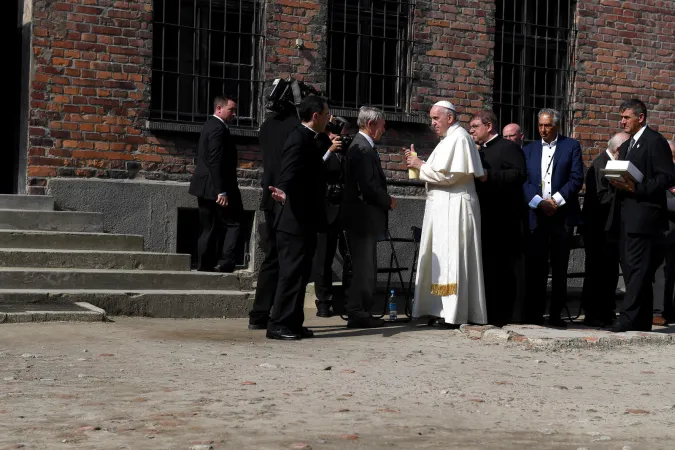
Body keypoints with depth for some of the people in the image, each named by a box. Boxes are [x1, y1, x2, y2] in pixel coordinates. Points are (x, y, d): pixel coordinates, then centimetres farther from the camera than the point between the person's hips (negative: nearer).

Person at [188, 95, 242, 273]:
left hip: (205, 187, 10)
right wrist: (222, 191, -23)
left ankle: (204, 263, 13)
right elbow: (216, 162, -22)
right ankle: (225, 262, -10)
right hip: (215, 187, -10)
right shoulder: (218, 128, -15)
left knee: (208, 228, 11)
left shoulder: (211, 125, 16)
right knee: (233, 224, -4)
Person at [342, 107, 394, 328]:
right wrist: (388, 201, -9)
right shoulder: (363, 148, -16)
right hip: (363, 217, -11)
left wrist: (385, 200, 10)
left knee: (365, 268, 14)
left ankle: (360, 313, 19)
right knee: (364, 268, -5)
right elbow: (368, 186, -22)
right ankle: (358, 314, -1)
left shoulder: (361, 146, 16)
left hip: (363, 218, 11)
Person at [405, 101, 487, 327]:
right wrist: (418, 163, 8)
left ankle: (452, 313, -8)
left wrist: (421, 165, -8)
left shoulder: (459, 139, -11)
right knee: (440, 258, 8)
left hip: (454, 206, -10)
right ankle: (443, 310, 11)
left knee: (450, 257, -9)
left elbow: (447, 174, -19)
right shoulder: (448, 139, 20)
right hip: (442, 206, 10)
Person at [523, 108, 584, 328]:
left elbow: (577, 178, -3)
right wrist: (539, 202, -10)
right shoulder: (529, 149, 14)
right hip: (536, 214, 2)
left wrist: (556, 200, -12)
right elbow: (524, 180, 5)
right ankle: (535, 313, 2)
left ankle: (556, 314, 7)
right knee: (536, 266, -2)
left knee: (560, 267, 2)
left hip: (562, 214, -2)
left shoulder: (571, 146, 6)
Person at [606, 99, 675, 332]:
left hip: (643, 215, -9)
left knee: (638, 269, -10)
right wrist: (616, 183, 3)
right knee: (630, 269, 9)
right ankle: (641, 322, 14)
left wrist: (637, 188, -19)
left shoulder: (655, 141, -6)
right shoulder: (625, 146, 22)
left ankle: (629, 319, -11)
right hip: (625, 216, 9)